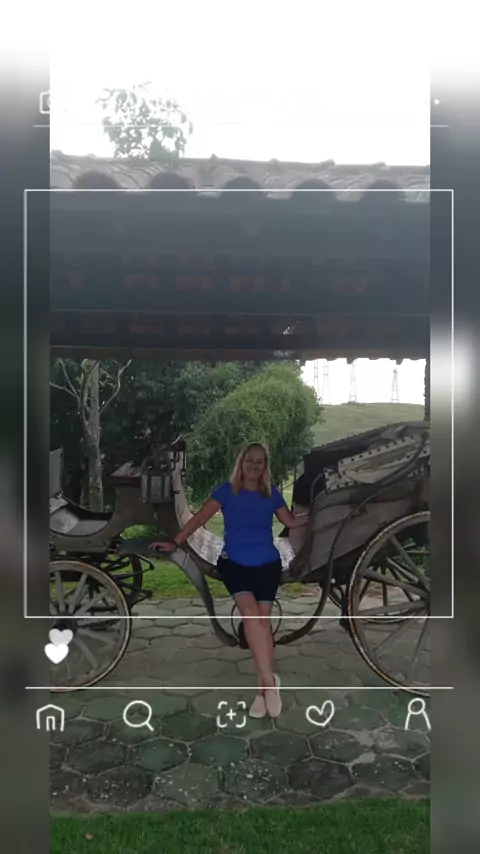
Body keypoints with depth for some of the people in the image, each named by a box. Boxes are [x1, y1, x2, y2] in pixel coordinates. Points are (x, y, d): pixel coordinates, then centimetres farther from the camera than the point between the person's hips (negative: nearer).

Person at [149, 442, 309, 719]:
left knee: (263, 621, 0)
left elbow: (291, 522, 17)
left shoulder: (272, 493, 4)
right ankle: (269, 680, -14)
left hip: (267, 565, 2)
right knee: (251, 613, -22)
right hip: (234, 564, -2)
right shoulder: (227, 491, -3)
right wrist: (175, 543, -15)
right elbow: (200, 517, -8)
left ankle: (262, 690, 11)